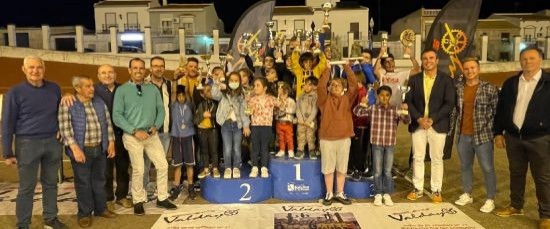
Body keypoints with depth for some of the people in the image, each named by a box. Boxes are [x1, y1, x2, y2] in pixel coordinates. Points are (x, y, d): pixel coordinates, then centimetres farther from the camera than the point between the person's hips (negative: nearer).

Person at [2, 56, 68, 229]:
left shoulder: (54, 88, 5)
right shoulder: (15, 92, -5)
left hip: (53, 142, 4)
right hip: (27, 143, -3)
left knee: (50, 183, 12)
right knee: (26, 187, 4)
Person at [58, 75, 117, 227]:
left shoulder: (100, 103, 8)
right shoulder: (67, 105, -8)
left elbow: (108, 123, 12)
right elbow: (65, 128, -13)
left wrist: (111, 142, 5)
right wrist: (75, 148, -21)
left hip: (100, 149, 5)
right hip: (81, 150, -5)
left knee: (99, 180, 15)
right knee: (83, 182, 5)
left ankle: (101, 208, 28)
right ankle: (84, 213, 19)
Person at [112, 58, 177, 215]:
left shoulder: (153, 89, 8)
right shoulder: (122, 90, -4)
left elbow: (161, 110, 9)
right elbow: (117, 116, -9)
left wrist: (155, 126, -8)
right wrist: (135, 131, -16)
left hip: (151, 134, 4)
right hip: (132, 136, -4)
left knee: (163, 165, 4)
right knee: (138, 170, 0)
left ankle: (162, 199, 19)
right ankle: (138, 202, 19)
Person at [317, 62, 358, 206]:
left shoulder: (347, 99, 7)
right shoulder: (325, 100, 2)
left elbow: (354, 85, -4)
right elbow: (320, 87, -15)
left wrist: (347, 67, -6)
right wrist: (327, 69, -12)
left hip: (344, 138, 2)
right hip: (327, 138, -2)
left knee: (342, 168, 10)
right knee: (328, 168, 6)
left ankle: (340, 193, 22)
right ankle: (329, 194, 17)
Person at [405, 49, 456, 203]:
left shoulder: (446, 80, 0)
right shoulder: (414, 79, 7)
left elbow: (449, 103, -7)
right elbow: (408, 101, 2)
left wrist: (432, 119, -15)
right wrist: (419, 119, -12)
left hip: (437, 125, -2)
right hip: (418, 124, 2)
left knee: (437, 159, 6)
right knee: (417, 158, 7)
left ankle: (436, 190, 18)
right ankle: (418, 188, 19)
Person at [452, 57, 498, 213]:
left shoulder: (490, 89, -5)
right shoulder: (458, 88, 5)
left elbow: (497, 112, -3)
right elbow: (454, 109, 11)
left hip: (483, 135, -4)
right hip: (463, 135, 4)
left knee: (487, 168, 1)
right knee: (465, 166, 14)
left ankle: (490, 200, 13)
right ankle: (467, 195, 28)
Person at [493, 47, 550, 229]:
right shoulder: (510, 83, 7)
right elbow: (500, 109, 11)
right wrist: (498, 133, 7)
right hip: (513, 137, 4)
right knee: (516, 174, 15)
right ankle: (516, 206, 30)